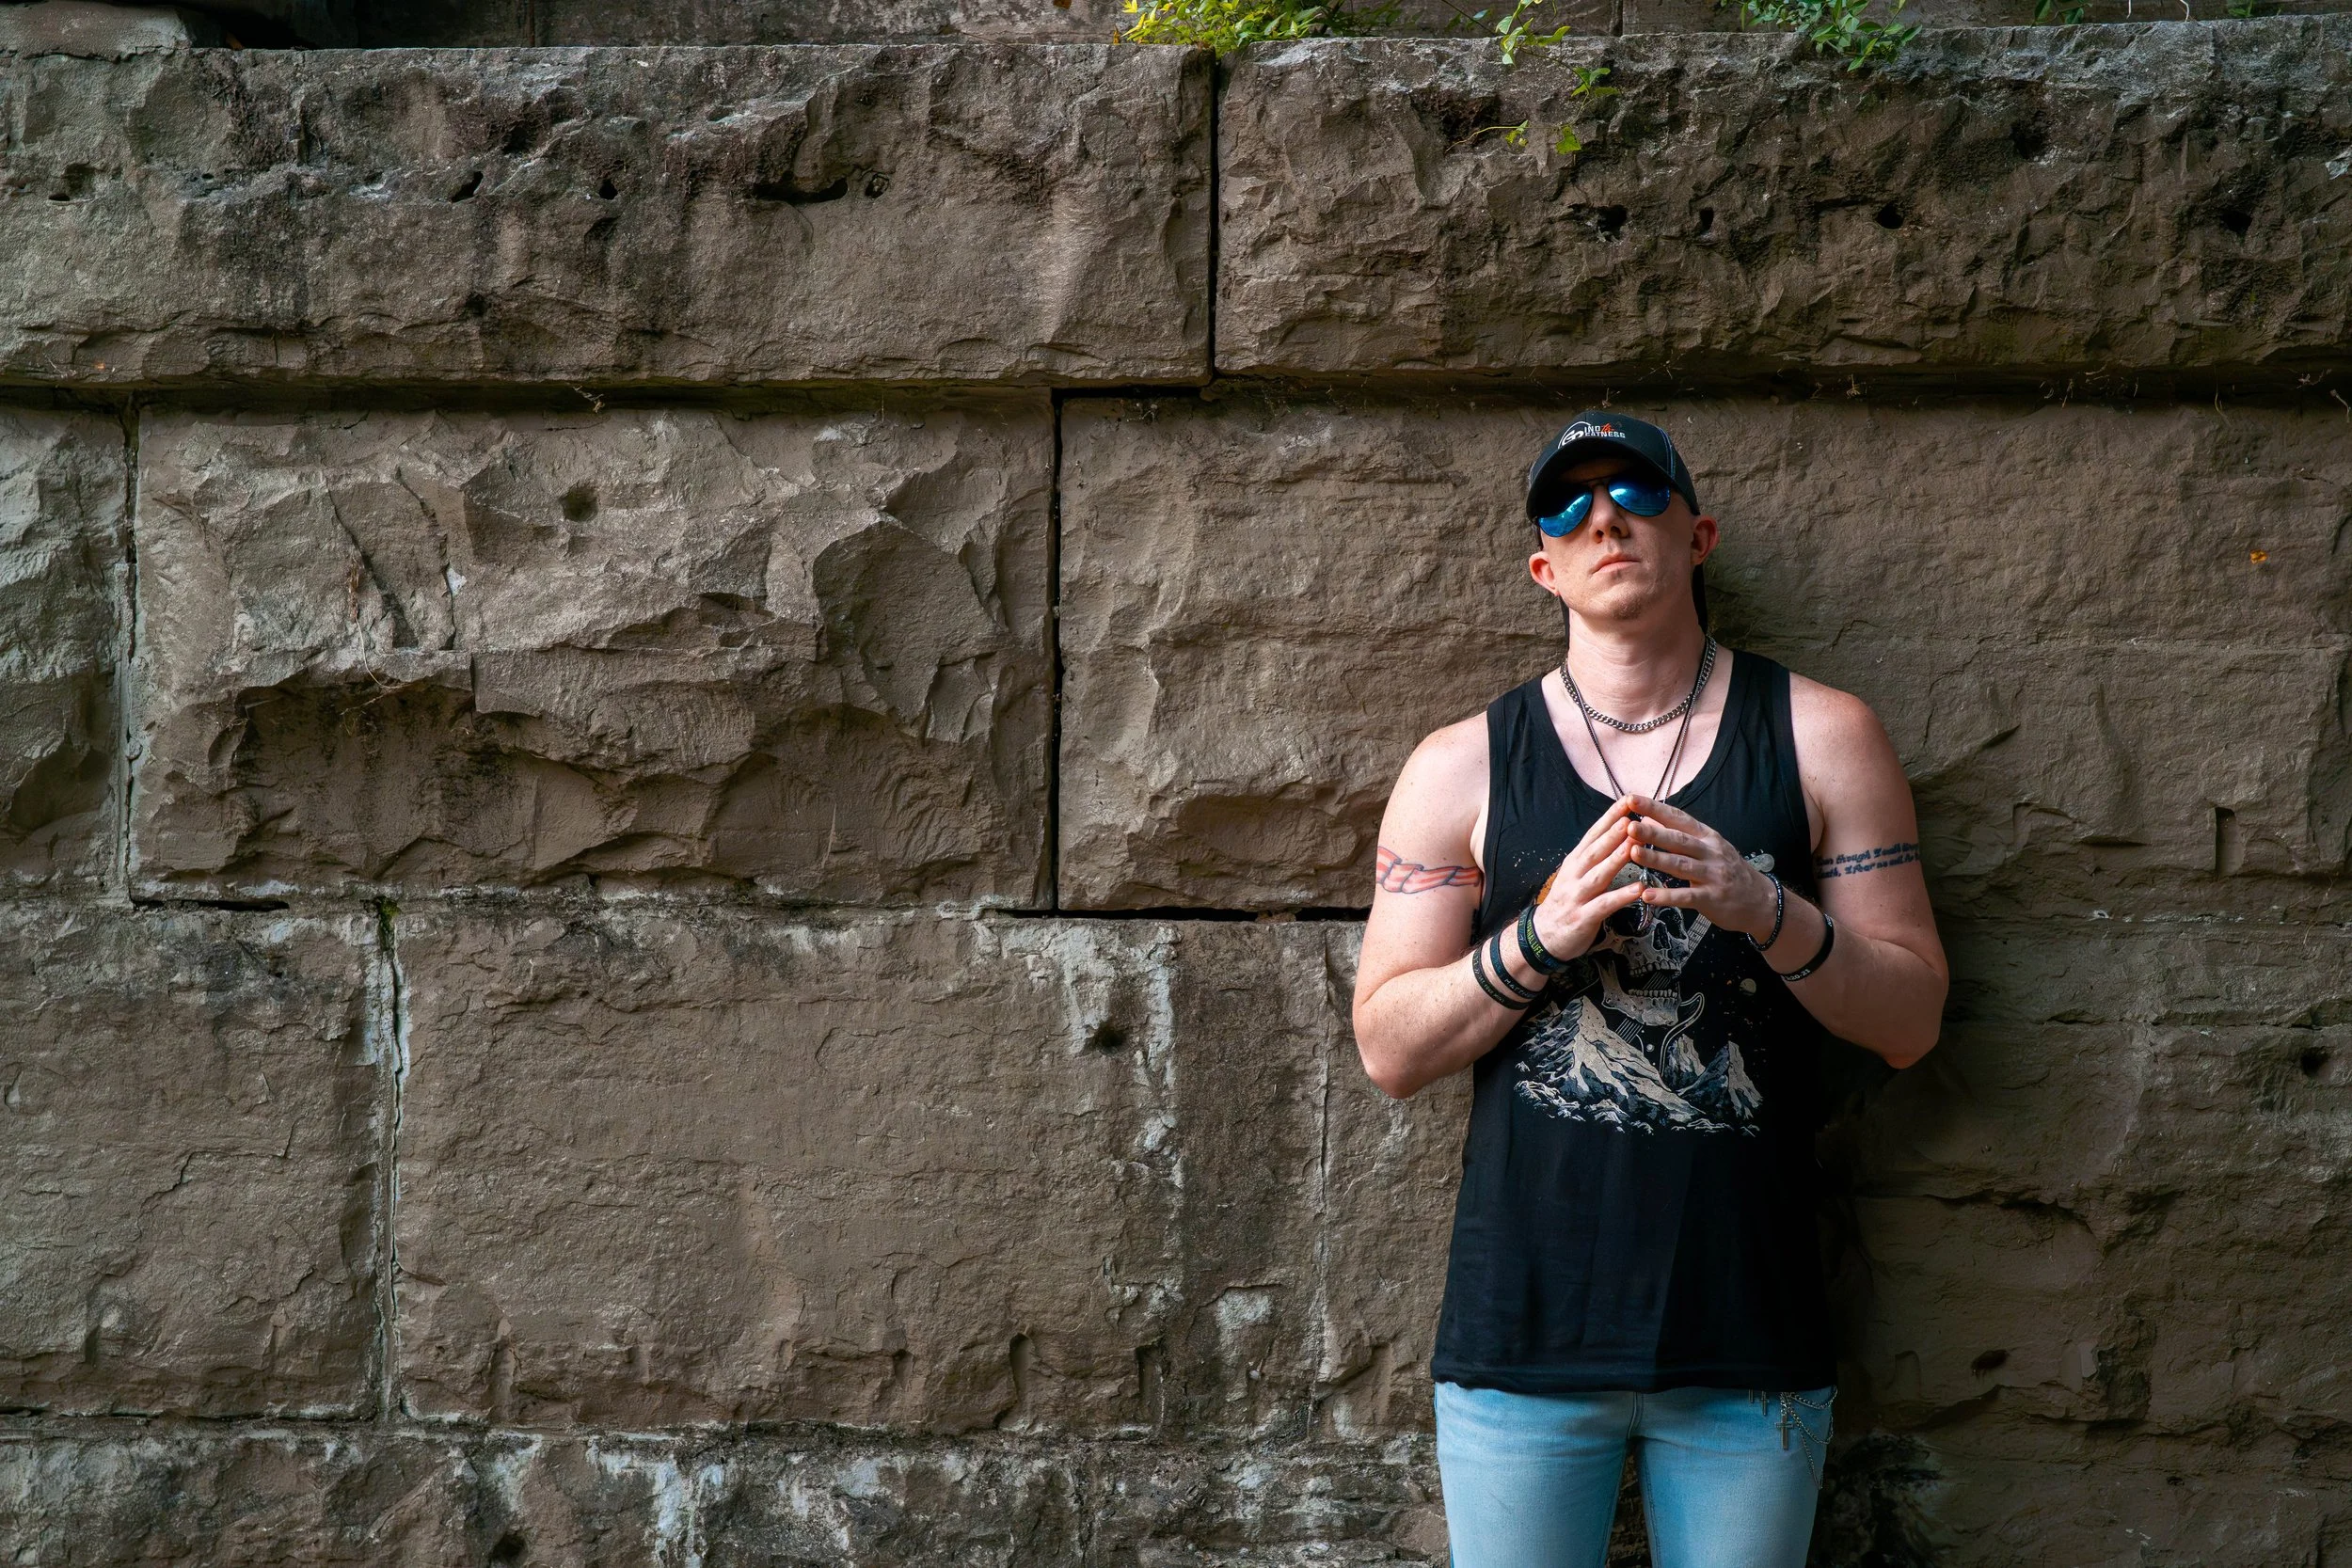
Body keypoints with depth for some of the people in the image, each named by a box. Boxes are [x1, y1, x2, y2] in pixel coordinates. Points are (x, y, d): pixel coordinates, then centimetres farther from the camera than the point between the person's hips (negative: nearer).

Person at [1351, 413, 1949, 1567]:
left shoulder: (1821, 738, 5)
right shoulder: (1461, 769, 4)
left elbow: (1909, 1023, 3)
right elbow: (1389, 1049, 1)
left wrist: (1767, 912, -14)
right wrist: (1545, 932, -14)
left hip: (1748, 1339, 0)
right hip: (1523, 1331, 0)